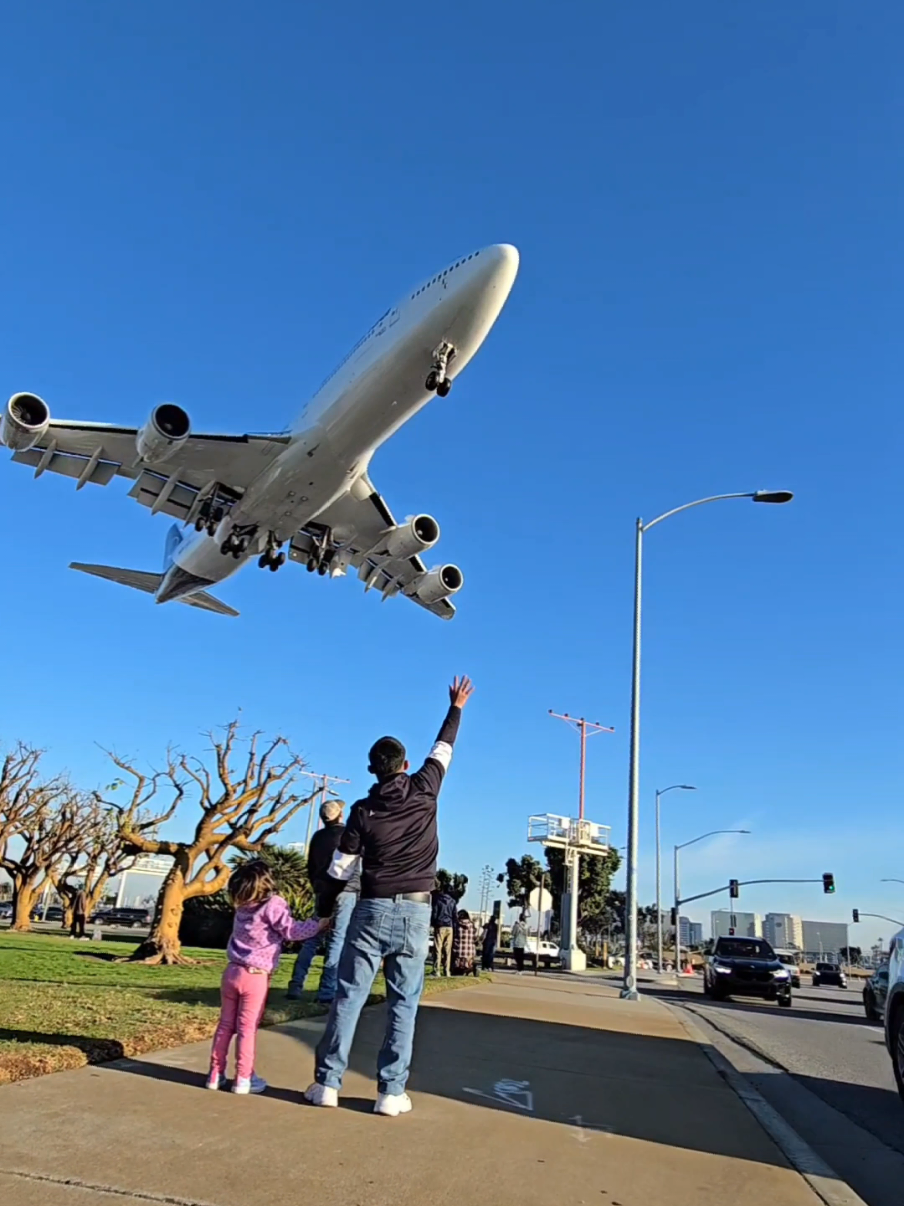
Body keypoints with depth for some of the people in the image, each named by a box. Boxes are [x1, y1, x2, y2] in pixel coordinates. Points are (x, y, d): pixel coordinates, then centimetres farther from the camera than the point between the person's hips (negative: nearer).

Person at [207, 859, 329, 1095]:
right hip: (255, 977, -6)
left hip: (232, 972, 6)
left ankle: (216, 1074, 22)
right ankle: (243, 1078, 9)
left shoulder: (241, 907, 7)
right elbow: (291, 930, -17)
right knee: (247, 1028, 3)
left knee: (226, 1025, 15)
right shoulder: (273, 905, -14)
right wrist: (320, 925, -8)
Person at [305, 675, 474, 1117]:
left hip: (373, 910, 0)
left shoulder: (363, 810, -2)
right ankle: (391, 1092, 7)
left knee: (349, 996, 6)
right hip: (415, 912, 1)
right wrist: (455, 708, 27)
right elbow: (443, 749, 15)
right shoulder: (424, 790, -1)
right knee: (404, 1004, 5)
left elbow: (339, 870, 1)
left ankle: (327, 1082, 10)